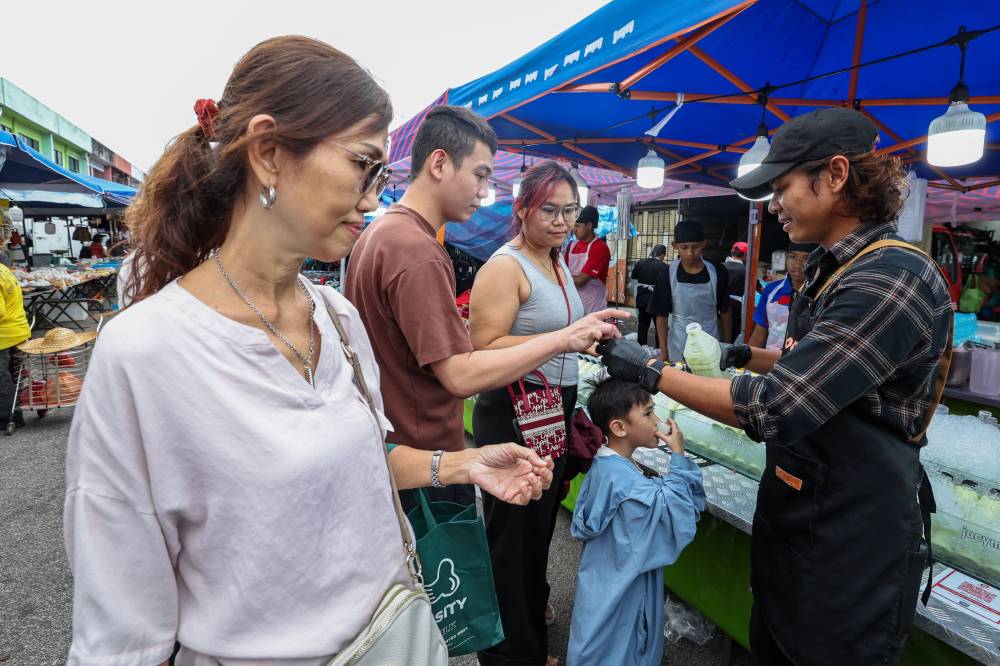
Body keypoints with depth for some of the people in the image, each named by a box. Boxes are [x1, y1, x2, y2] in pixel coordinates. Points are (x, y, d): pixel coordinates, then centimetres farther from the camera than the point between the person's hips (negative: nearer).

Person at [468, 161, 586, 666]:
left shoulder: (558, 263, 11)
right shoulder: (505, 266, -17)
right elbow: (485, 349, -26)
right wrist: (563, 339, -31)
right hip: (514, 413, -9)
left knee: (542, 516, 24)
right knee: (515, 527, 6)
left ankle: (532, 601, 49)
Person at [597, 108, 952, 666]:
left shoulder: (893, 279, -26)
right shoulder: (836, 266, 6)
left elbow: (774, 408, -30)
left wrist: (652, 373, -22)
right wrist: (746, 356, 4)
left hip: (853, 537, -9)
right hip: (796, 511, 9)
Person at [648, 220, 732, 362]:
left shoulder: (717, 273, -4)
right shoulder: (667, 276, -8)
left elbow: (725, 312, 5)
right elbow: (661, 316, -5)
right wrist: (664, 352, -10)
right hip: (678, 349, -1)